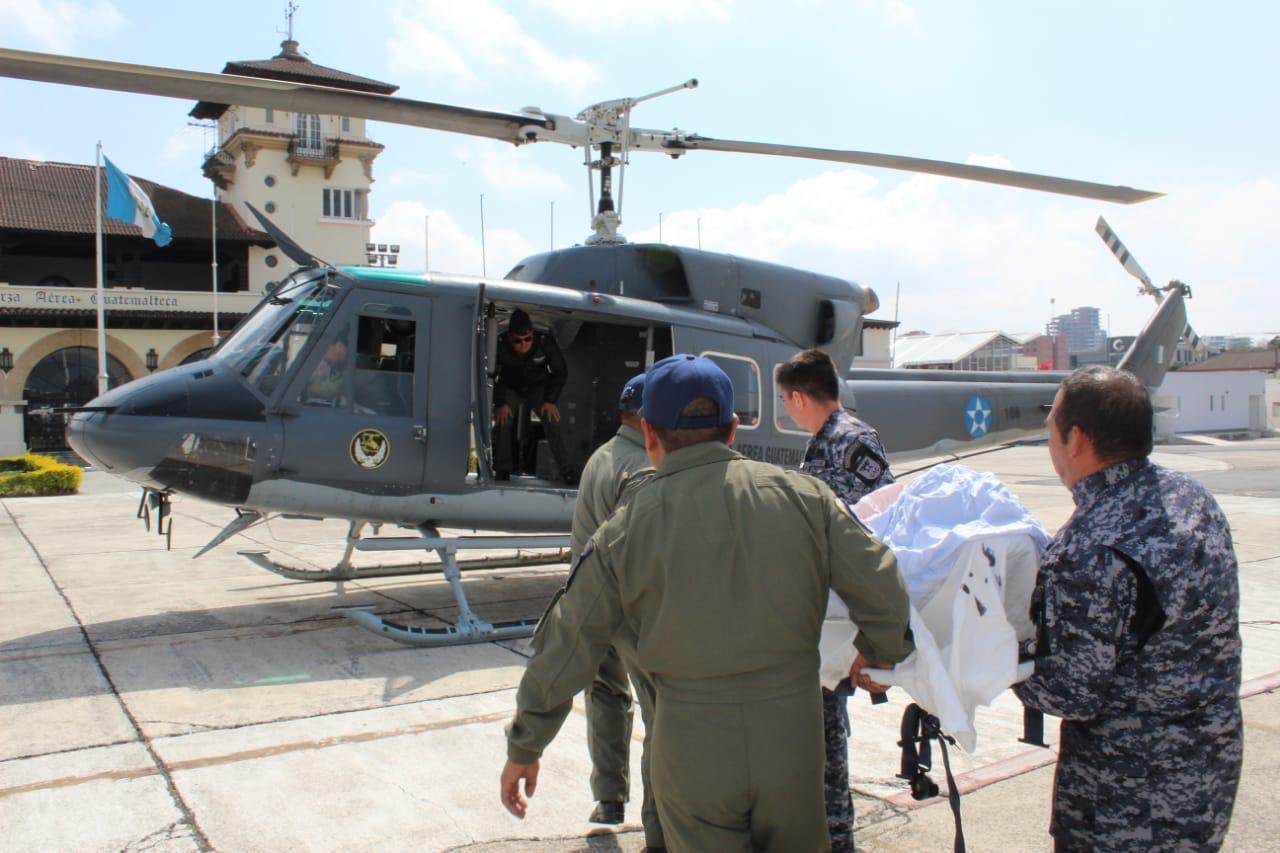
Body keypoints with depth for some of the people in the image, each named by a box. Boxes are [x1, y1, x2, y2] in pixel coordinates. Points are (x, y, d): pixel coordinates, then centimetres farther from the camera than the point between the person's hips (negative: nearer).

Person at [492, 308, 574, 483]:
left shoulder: (545, 342, -28)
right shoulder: (500, 345, -30)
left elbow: (560, 373, -11)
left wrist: (550, 401, -17)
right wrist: (500, 404, -20)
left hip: (539, 388, 0)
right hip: (510, 388, 0)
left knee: (551, 420, -20)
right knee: (502, 421, -22)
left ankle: (566, 471, -13)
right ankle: (502, 471, -7)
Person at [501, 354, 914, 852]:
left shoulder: (623, 534, -9)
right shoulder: (803, 497, -7)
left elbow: (563, 654, -4)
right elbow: (883, 592, -4)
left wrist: (523, 750, 10)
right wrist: (882, 651, 18)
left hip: (693, 757, -2)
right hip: (794, 741, 2)